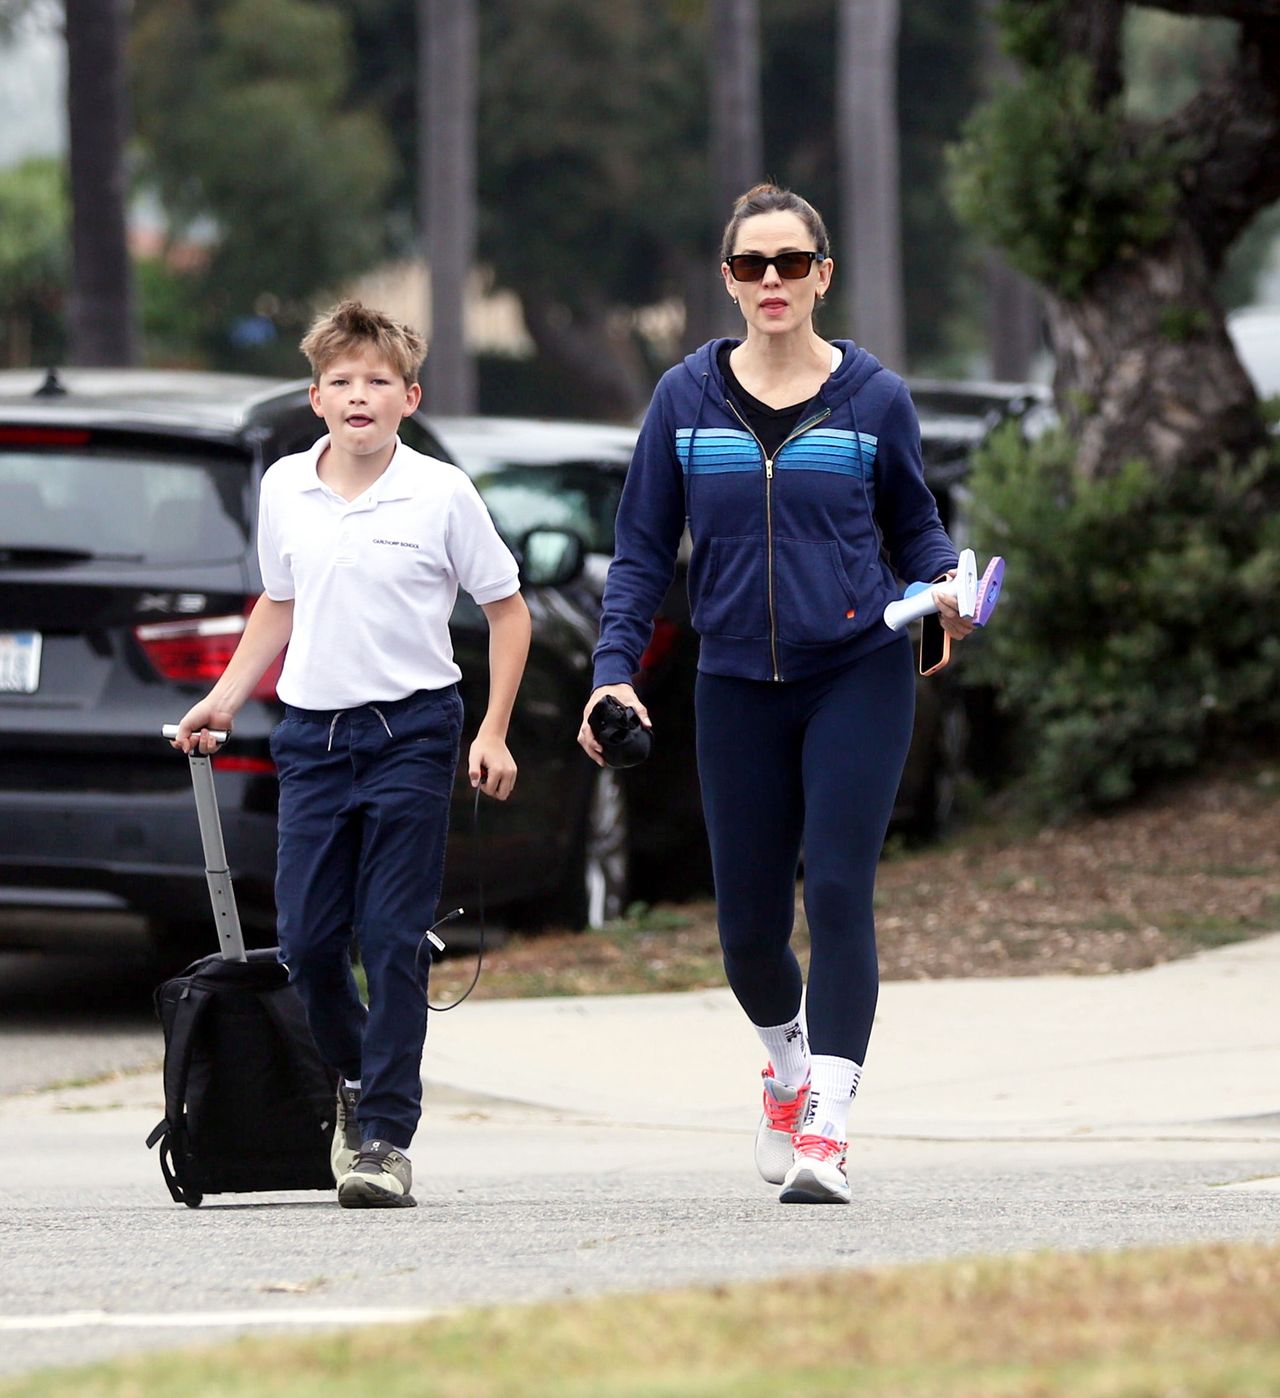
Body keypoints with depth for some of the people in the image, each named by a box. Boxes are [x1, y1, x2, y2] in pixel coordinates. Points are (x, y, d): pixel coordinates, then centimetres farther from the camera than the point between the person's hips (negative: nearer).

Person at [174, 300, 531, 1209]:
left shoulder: (441, 494, -5)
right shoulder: (284, 490, 6)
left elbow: (508, 612, 2)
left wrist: (493, 735, -3)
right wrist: (225, 699, 15)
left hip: (411, 732, -4)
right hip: (313, 732, 4)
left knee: (394, 939, -6)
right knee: (307, 939, 2)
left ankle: (386, 1135, -3)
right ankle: (357, 1076, 28)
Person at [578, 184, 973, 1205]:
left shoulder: (874, 397, 2)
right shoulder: (688, 398, 4)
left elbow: (913, 527, 12)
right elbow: (644, 547, 7)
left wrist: (945, 587, -9)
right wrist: (617, 666, -4)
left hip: (858, 673, -2)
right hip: (739, 687, 2)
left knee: (838, 889, -14)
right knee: (749, 920, 5)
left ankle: (825, 1130, -15)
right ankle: (789, 1066, 37)